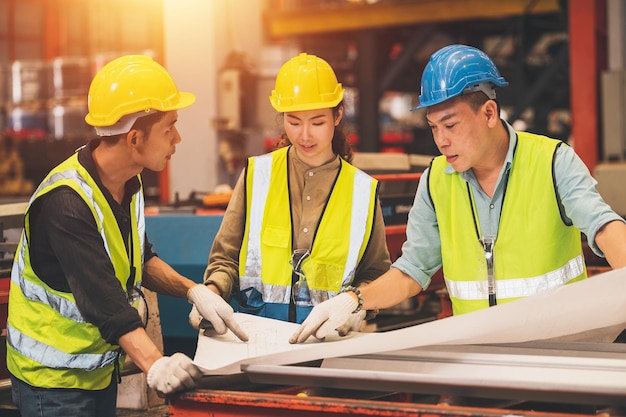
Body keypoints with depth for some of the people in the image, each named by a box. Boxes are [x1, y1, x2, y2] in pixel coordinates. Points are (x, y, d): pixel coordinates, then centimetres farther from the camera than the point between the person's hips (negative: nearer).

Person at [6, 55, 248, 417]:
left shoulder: (128, 183, 1)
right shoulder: (65, 202, -28)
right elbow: (103, 298, -35)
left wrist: (194, 291, -2)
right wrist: (154, 363, -45)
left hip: (102, 369, 8)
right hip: (55, 378, -8)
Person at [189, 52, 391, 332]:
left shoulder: (362, 189, 10)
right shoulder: (257, 175, 9)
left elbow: (375, 273, 16)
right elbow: (226, 257, 10)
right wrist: (212, 293, -10)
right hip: (255, 324, -1)